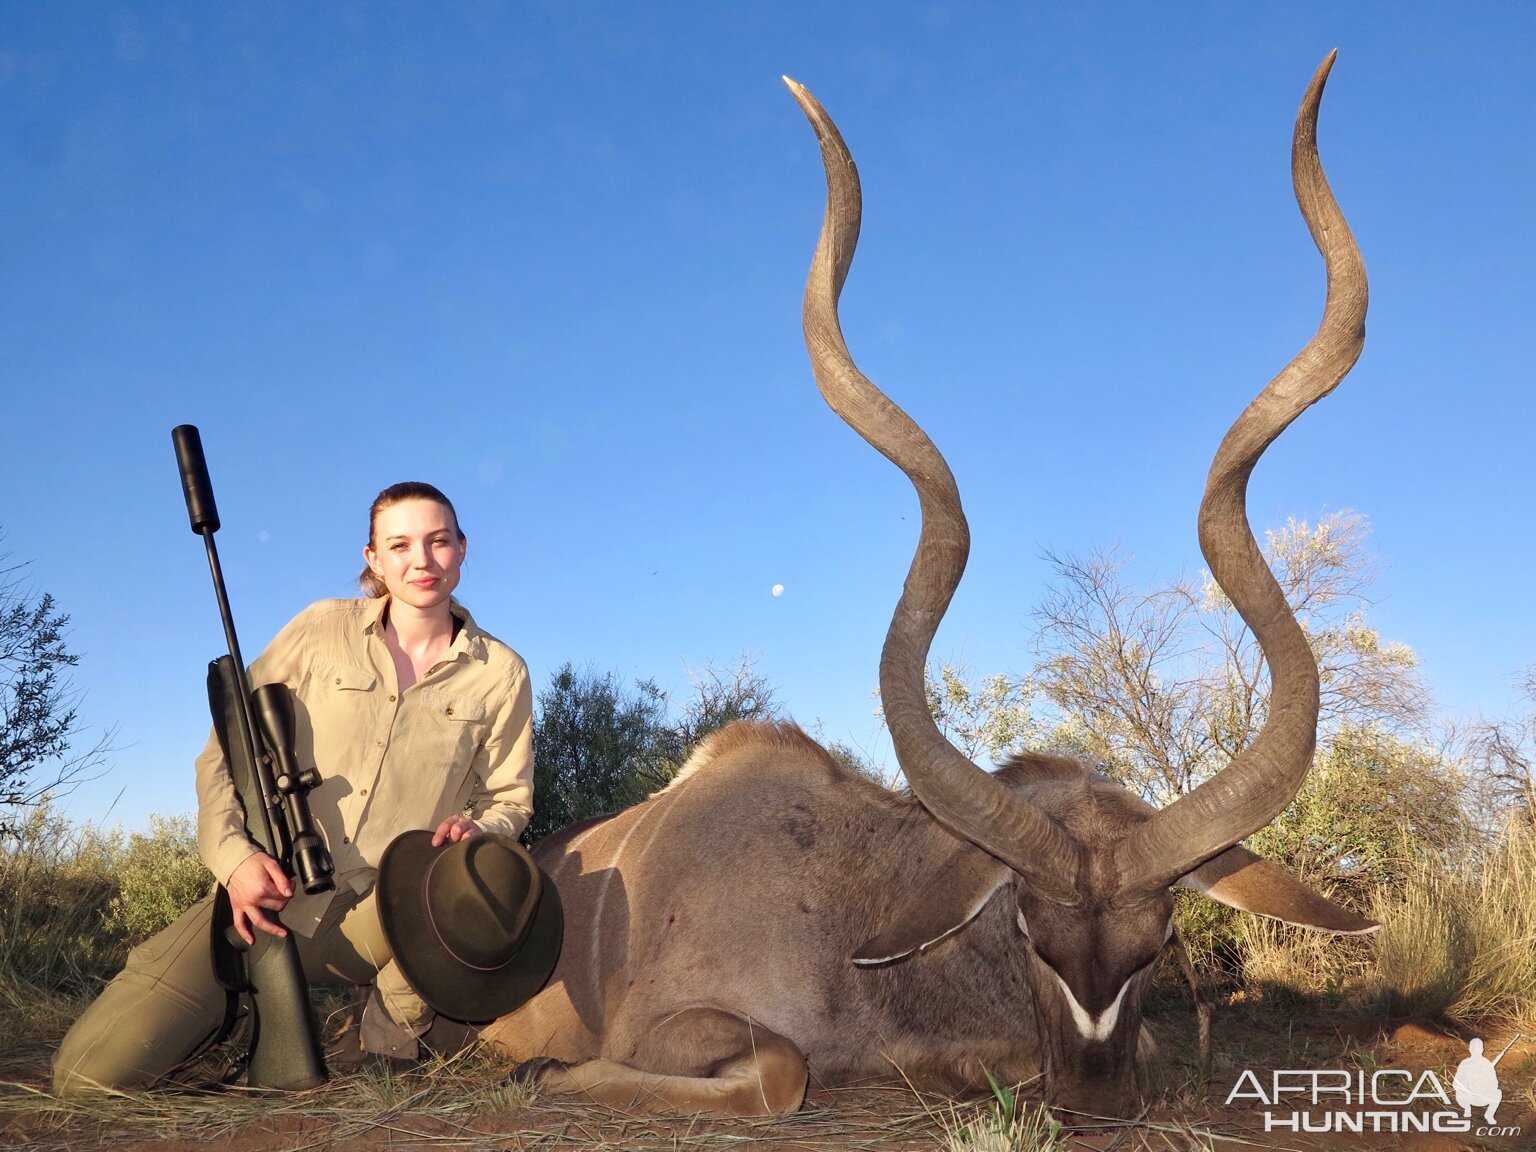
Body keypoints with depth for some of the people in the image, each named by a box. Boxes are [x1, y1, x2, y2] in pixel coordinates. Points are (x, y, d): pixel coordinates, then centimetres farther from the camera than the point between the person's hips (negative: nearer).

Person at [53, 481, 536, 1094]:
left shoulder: (500, 672, 4)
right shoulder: (323, 629, 4)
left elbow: (509, 797, 11)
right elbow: (225, 750, 5)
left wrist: (477, 830, -13)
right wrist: (232, 853, -12)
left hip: (386, 916, 0)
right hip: (270, 894, 1)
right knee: (91, 1073, -13)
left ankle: (395, 1022, -4)